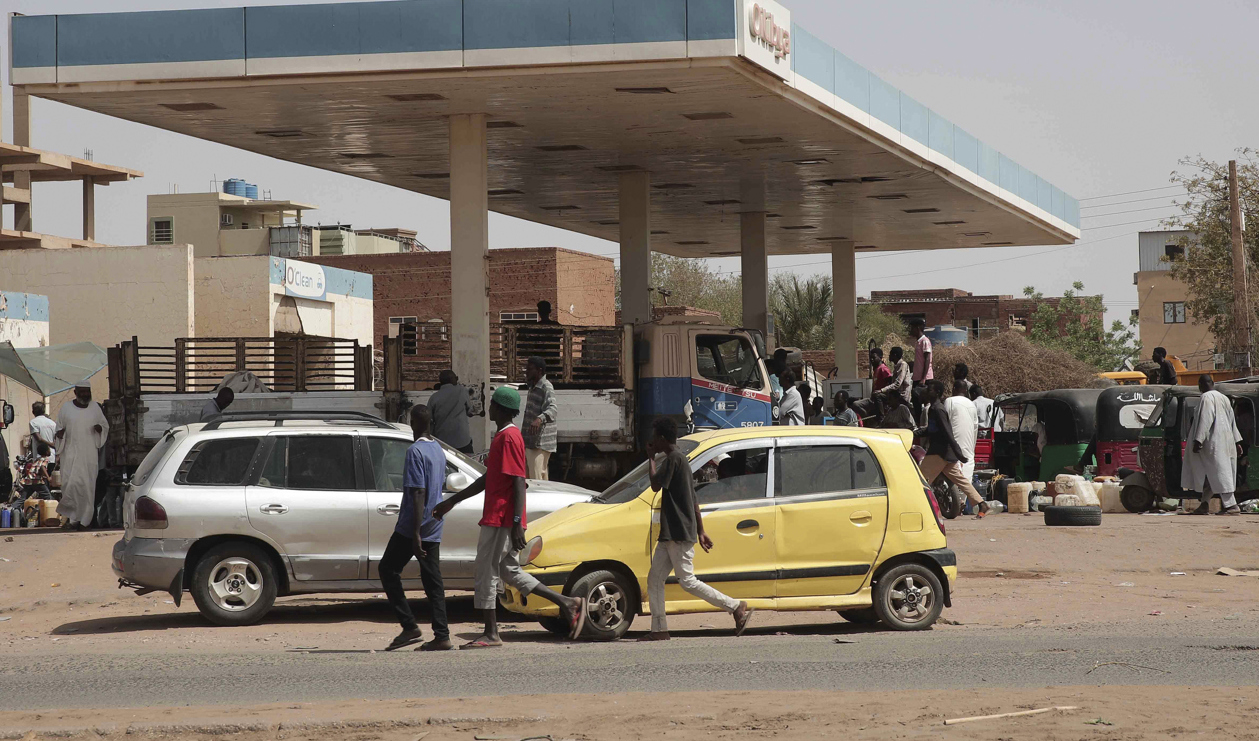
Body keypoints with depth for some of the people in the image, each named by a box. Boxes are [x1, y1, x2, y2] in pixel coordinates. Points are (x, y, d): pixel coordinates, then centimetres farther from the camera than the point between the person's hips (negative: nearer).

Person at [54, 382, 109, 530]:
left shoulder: (95, 407, 8)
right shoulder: (66, 408, 5)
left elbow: (105, 425, 16)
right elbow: (59, 429, 12)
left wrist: (100, 428, -6)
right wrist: (60, 434, -11)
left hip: (90, 455, 1)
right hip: (71, 453, -1)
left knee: (87, 487, -3)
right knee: (72, 483, -13)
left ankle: (83, 520, 3)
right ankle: (71, 516, -1)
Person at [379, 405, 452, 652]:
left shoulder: (415, 451, -15)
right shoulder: (438, 450, 13)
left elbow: (418, 494, -20)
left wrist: (416, 534, -22)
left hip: (411, 528, -8)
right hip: (434, 528, 8)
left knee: (388, 569, 4)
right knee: (432, 579, 7)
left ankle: (410, 626, -3)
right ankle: (442, 636, 0)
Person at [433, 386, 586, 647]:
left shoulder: (509, 438, -14)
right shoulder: (502, 436, 17)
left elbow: (518, 483, -19)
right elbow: (487, 479, 24)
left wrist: (517, 523, -23)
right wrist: (452, 502, 26)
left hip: (500, 520, -10)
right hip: (497, 518, 10)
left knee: (486, 573, -3)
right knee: (509, 571, 13)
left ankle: (491, 634, 2)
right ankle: (569, 603, 11)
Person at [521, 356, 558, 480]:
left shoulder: (546, 387, -17)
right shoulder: (533, 387, 13)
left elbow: (553, 409, -34)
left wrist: (540, 419, -51)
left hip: (540, 442, -10)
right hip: (531, 442, 10)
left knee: (536, 477, -17)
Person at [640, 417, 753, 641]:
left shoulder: (674, 459, -13)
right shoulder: (676, 459, 18)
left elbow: (656, 485, -19)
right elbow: (693, 500, 20)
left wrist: (651, 458, -6)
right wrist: (700, 531, 20)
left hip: (679, 535, -10)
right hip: (670, 534, 10)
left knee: (687, 581, -9)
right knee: (654, 578, 7)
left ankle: (737, 607, -5)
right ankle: (659, 630, 7)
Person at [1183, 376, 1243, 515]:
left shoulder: (1206, 398, -11)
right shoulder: (1224, 398, 16)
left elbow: (1205, 420, -19)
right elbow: (1232, 421, 18)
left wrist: (1198, 441, -20)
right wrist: (1237, 441, 21)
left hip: (1213, 442, -9)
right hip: (1226, 441, 9)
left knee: (1219, 473, -9)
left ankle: (1231, 505, -14)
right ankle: (1205, 504, 13)